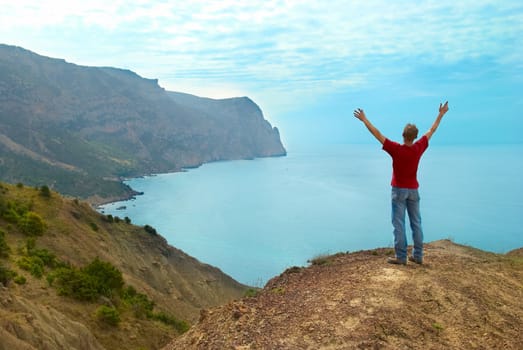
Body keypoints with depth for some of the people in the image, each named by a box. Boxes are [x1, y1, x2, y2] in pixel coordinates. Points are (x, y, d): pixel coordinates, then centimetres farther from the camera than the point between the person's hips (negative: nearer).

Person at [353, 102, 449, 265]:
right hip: (413, 190, 5)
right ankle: (417, 255, 15)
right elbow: (432, 130, 7)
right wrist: (441, 114, 20)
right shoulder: (419, 148, -6)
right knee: (416, 223, 9)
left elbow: (377, 134, -15)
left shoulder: (396, 149, -18)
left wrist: (364, 119, -8)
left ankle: (401, 257, 0)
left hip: (399, 190, -4)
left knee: (399, 223, -1)